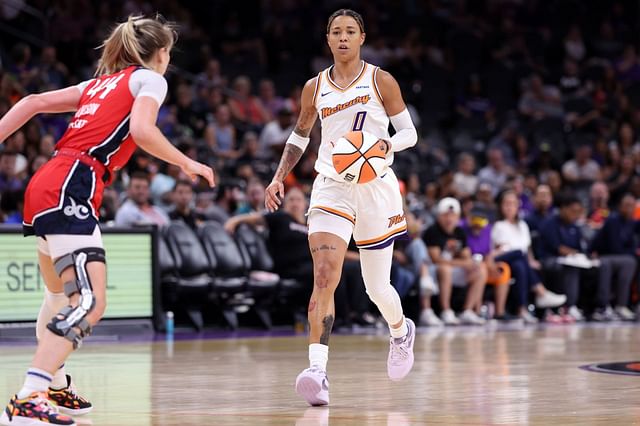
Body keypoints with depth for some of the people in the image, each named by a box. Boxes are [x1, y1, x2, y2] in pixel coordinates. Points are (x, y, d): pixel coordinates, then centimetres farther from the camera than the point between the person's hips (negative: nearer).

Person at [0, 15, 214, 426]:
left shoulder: (101, 84, 26)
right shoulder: (149, 79, 5)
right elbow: (142, 130, -14)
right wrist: (187, 164, -1)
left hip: (46, 185, 9)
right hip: (70, 188, -9)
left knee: (63, 297, 27)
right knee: (90, 302, -19)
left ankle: (56, 387, 40)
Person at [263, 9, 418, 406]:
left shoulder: (381, 81, -1)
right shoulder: (315, 87, 7)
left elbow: (409, 132, 0)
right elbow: (300, 136, 20)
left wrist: (387, 145, -21)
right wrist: (279, 178, 9)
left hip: (375, 187, -1)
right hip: (331, 187, 1)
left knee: (377, 286, 9)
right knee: (324, 277, -19)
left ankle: (401, 331, 44)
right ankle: (318, 370, -28)